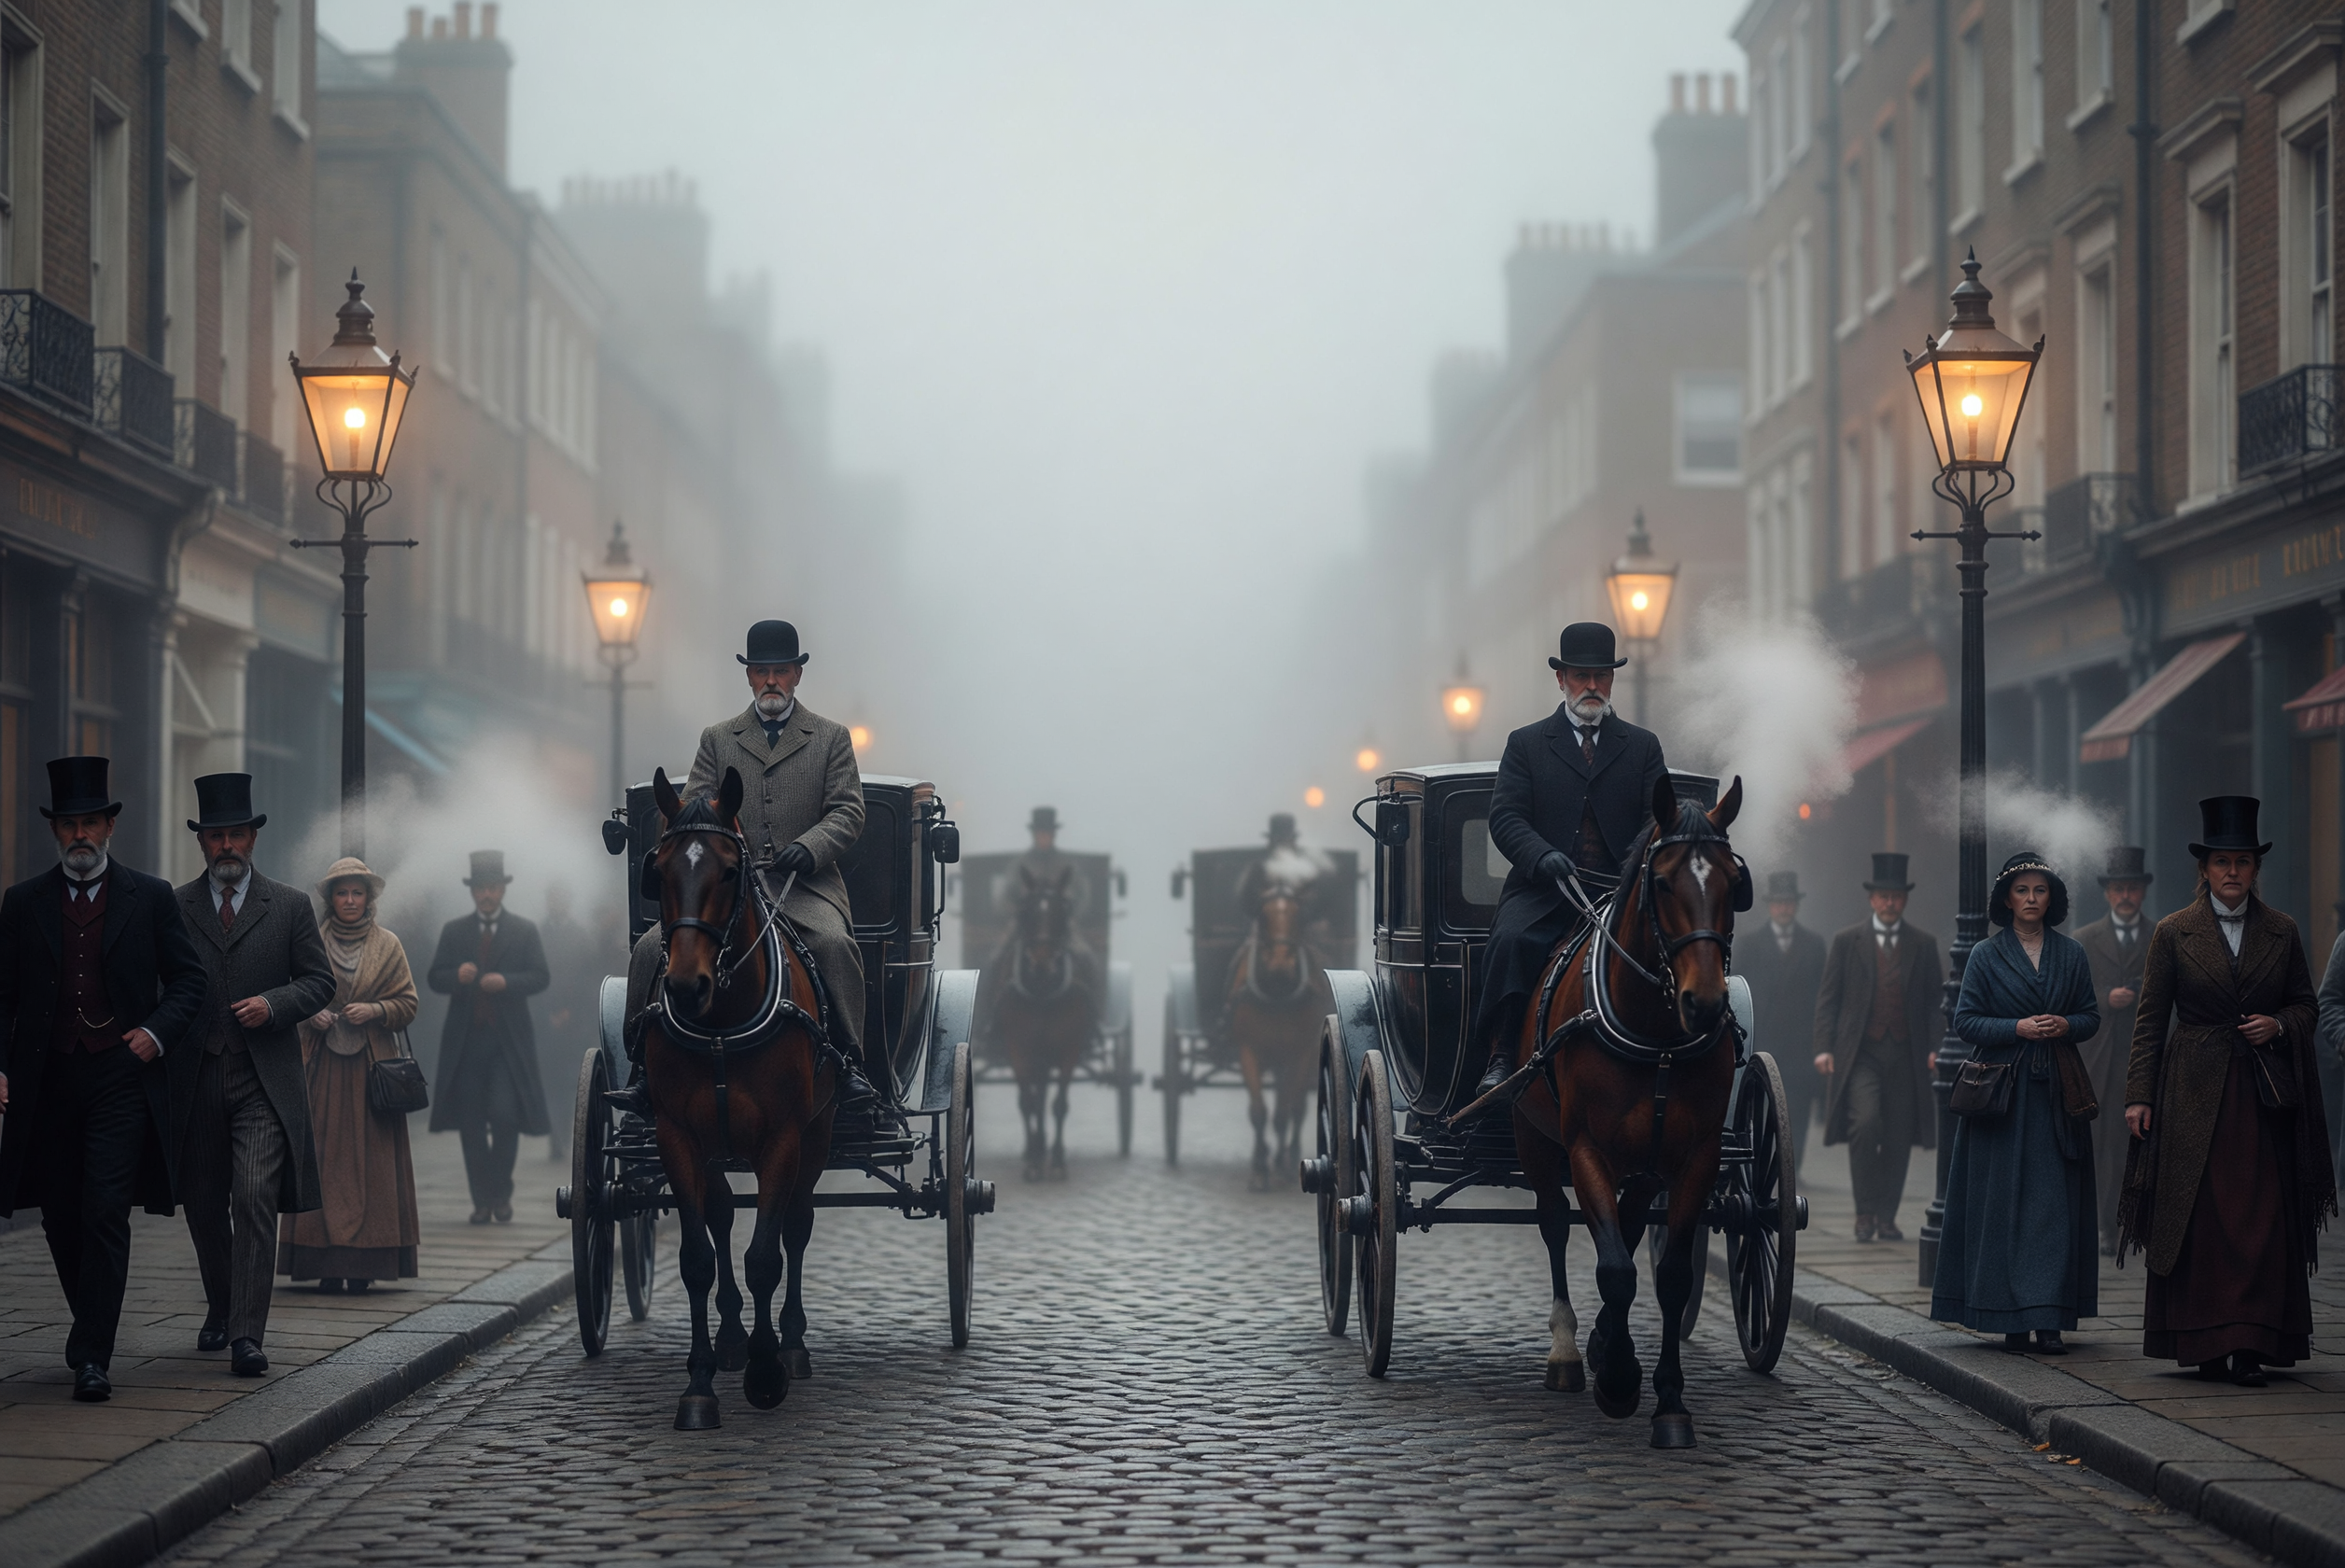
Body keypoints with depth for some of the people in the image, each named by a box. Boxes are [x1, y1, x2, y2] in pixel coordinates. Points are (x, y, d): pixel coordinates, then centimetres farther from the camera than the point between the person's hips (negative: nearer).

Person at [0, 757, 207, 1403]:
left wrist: (158, 1032, -8)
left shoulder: (150, 898, 6)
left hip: (121, 1077, -3)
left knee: (106, 1215, -12)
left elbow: (189, 979, 9)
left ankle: (92, 1357, -13)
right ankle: (93, 1327, 30)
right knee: (61, 1220, 9)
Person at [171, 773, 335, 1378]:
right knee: (203, 1204, 11)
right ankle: (221, 1310, 34)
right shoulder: (173, 907, 8)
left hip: (265, 1078, -2)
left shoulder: (290, 906, 6)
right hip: (196, 1077, 2)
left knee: (255, 1200, -15)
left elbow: (320, 980, 7)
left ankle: (247, 1334, -18)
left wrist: (274, 1003, -10)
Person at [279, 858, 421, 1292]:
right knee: (324, 1156, -6)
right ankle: (328, 1265, -5)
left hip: (372, 1065, 0)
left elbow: (408, 1004, 7)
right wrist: (312, 1015, -7)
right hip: (323, 1066, 0)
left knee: (371, 1156, -5)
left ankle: (364, 1265, -4)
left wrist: (374, 1010, -9)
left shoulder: (388, 946, 8)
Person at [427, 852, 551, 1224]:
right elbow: (435, 979, 7)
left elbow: (539, 978, 0)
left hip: (508, 1040, -2)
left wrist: (506, 982, -18)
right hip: (466, 1039, 2)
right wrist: (457, 976, -15)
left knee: (505, 1115, -12)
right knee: (471, 1123, 1)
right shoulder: (453, 931, 12)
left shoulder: (524, 932, 7)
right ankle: (482, 1200, 8)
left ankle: (501, 1193, 6)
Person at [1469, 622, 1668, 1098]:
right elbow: (1505, 817, 2)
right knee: (1512, 941, -33)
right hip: (1544, 892, -1)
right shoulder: (1526, 745, 15)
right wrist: (1542, 856, -19)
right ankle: (1500, 1060, -31)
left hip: (1621, 892, 1)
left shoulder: (1643, 746, 19)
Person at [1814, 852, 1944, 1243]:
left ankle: (1887, 1218, 12)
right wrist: (1824, 1047, -5)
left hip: (1906, 1057, 2)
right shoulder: (1846, 942, 7)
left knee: (1899, 1138, 2)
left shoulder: (1924, 944, 10)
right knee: (1866, 1123, -19)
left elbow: (1936, 1001, 10)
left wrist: (1936, 1047, -2)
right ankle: (1865, 1212, -10)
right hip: (1860, 1053, -2)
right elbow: (1827, 998, 5)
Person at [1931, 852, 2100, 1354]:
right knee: (2003, 1202, -4)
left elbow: (2092, 1017, 14)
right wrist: (2018, 1028, -13)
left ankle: (2049, 1317, -6)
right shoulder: (1986, 956, 4)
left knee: (2054, 1203, -5)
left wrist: (2066, 1025, -8)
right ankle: (2010, 1317, 1)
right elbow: (1965, 1021, 0)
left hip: (2056, 1093, 2)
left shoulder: (2071, 955, 11)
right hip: (2001, 1091, -2)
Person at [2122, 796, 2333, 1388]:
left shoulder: (2281, 932, 8)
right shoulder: (2174, 932, 4)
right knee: (2197, 1217, -2)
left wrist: (2278, 1026, -6)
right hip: (2193, 1094, -1)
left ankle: (2252, 1347, -4)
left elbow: (2305, 1004, 16)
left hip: (2263, 1094, 1)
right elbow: (2150, 1019, 3)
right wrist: (2139, 1095, -2)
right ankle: (2206, 1343, 5)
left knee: (2262, 1220, -6)